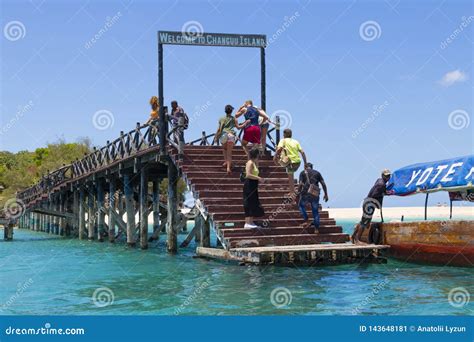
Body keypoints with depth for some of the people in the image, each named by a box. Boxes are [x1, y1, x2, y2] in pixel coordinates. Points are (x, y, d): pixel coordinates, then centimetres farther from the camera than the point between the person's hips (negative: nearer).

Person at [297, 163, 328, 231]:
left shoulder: (303, 172, 12)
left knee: (301, 205, 23)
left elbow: (300, 184, -4)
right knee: (315, 211, 12)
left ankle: (307, 221, 11)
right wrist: (326, 194, 12)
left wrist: (298, 192, 1)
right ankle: (317, 228, 9)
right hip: (315, 195, 2)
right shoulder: (317, 173, 18)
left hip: (306, 193, -2)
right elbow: (323, 184, 9)